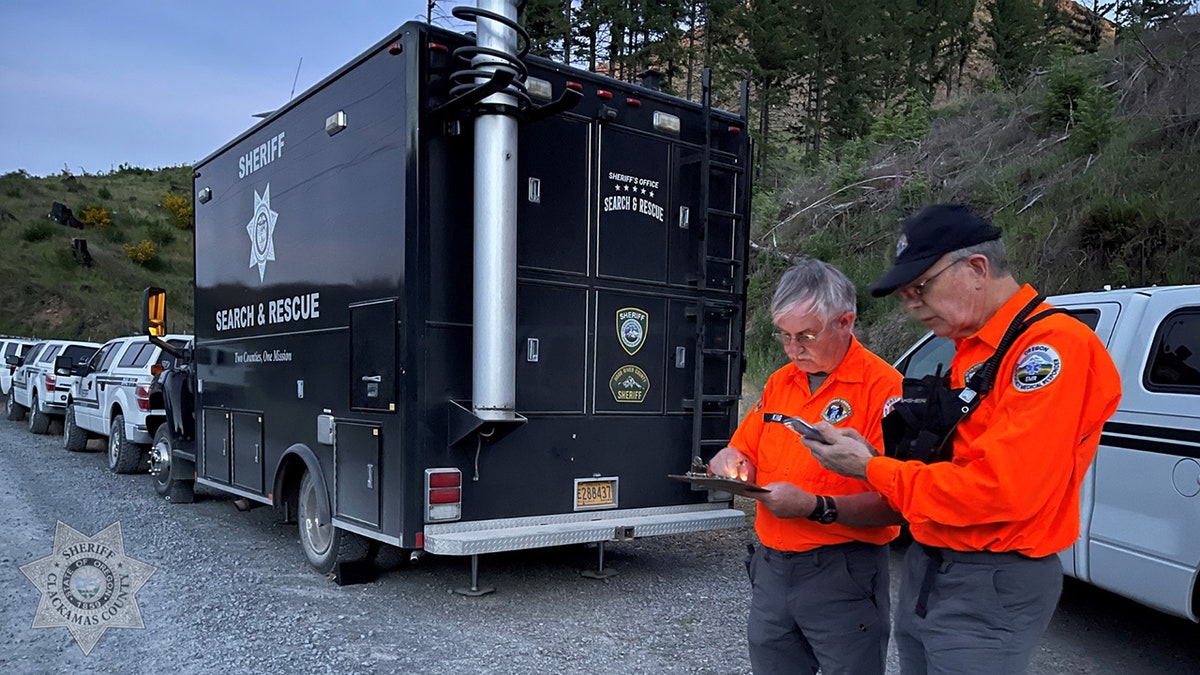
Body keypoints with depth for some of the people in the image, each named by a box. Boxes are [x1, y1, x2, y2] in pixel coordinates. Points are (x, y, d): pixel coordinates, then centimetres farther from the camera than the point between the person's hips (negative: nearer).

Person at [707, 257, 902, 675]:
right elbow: (744, 451, 16)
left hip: (844, 576, -6)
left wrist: (816, 507, -28)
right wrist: (732, 463, -6)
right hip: (771, 567, 6)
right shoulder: (778, 382, 8)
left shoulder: (883, 386, -13)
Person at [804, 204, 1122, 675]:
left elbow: (1001, 489, -27)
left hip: (991, 592, -8)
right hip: (925, 572, 9)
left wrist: (871, 470, -18)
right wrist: (876, 455, -4)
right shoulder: (970, 349, 11)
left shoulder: (1051, 347, -18)